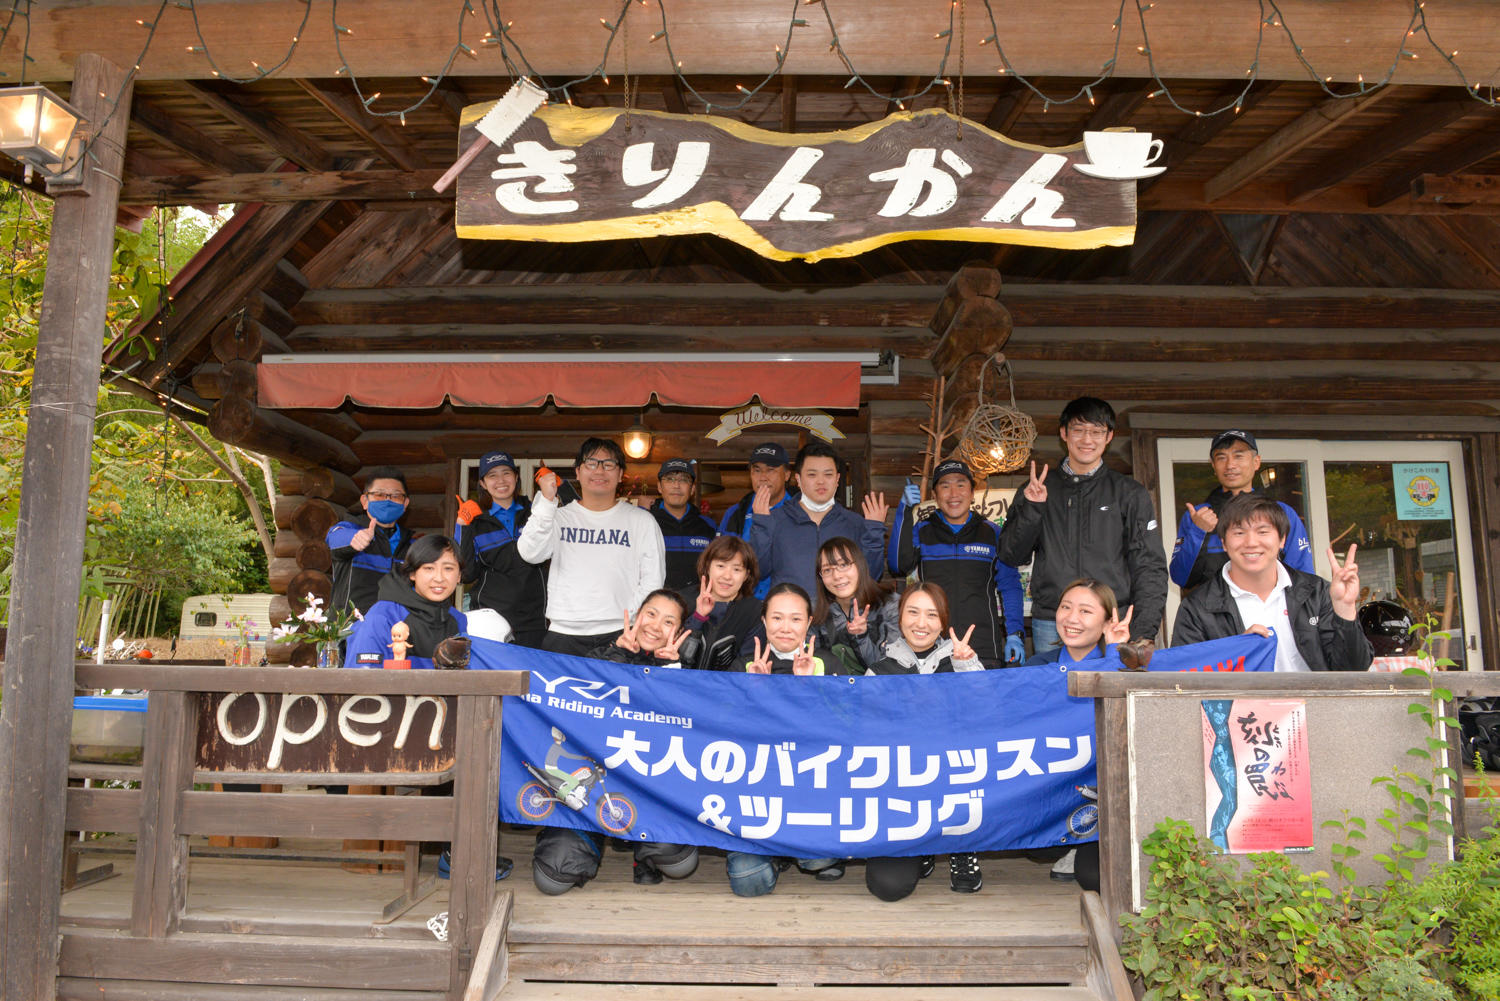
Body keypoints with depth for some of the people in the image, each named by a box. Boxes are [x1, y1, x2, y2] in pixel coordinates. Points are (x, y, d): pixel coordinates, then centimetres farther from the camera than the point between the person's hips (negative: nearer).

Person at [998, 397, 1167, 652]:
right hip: (1050, 628, 1)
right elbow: (1012, 556, 8)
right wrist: (1031, 509, -8)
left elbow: (1150, 566, 5)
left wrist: (1142, 633, -7)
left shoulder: (1130, 493, 9)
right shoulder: (1037, 491, 13)